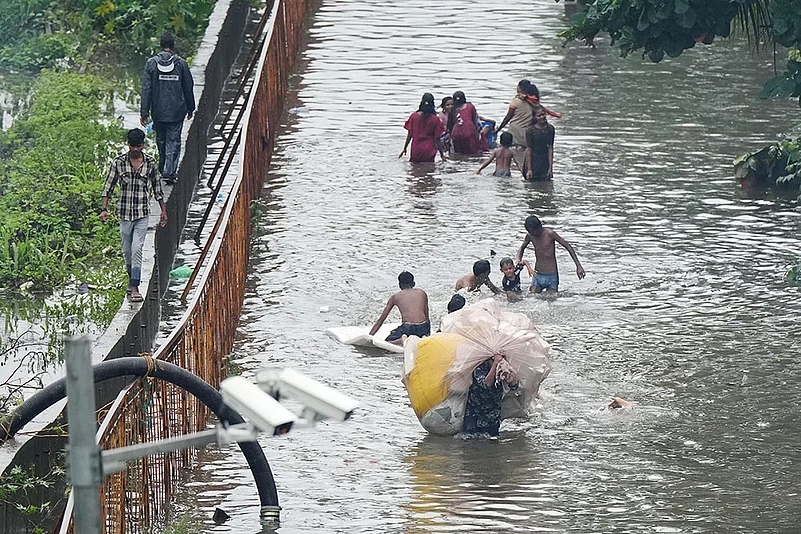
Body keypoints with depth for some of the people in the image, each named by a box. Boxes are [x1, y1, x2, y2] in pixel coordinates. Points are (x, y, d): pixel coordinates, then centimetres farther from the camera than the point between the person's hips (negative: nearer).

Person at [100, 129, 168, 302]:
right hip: (125, 213, 1)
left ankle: (134, 287, -14)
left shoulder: (151, 163, 1)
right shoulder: (118, 162, -1)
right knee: (127, 251, 11)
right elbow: (109, 186, 2)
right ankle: (132, 279, 31)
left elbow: (157, 188, 11)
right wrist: (104, 209, -6)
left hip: (142, 213, -1)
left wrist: (163, 210, 14)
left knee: (137, 249, -12)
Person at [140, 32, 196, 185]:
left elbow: (146, 89, -6)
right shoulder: (181, 64, -5)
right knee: (173, 141, 2)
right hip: (176, 111, -1)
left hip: (158, 111, 1)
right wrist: (190, 109, 15)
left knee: (161, 140, 17)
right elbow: (188, 88, 3)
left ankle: (163, 169, 29)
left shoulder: (151, 63, -5)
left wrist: (144, 112, -3)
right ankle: (169, 171, -9)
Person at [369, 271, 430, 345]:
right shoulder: (422, 293, 22)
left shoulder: (395, 297, 19)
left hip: (408, 328, -2)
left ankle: (401, 340, -17)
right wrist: (428, 333, 43)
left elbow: (381, 320, 20)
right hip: (424, 327, 2)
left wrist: (369, 336, 27)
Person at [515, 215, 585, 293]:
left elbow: (568, 247, -10)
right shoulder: (530, 236, 1)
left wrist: (578, 266, -14)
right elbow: (522, 248, 21)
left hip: (551, 276, -4)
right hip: (537, 275, 4)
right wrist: (519, 260, -1)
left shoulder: (549, 234, -14)